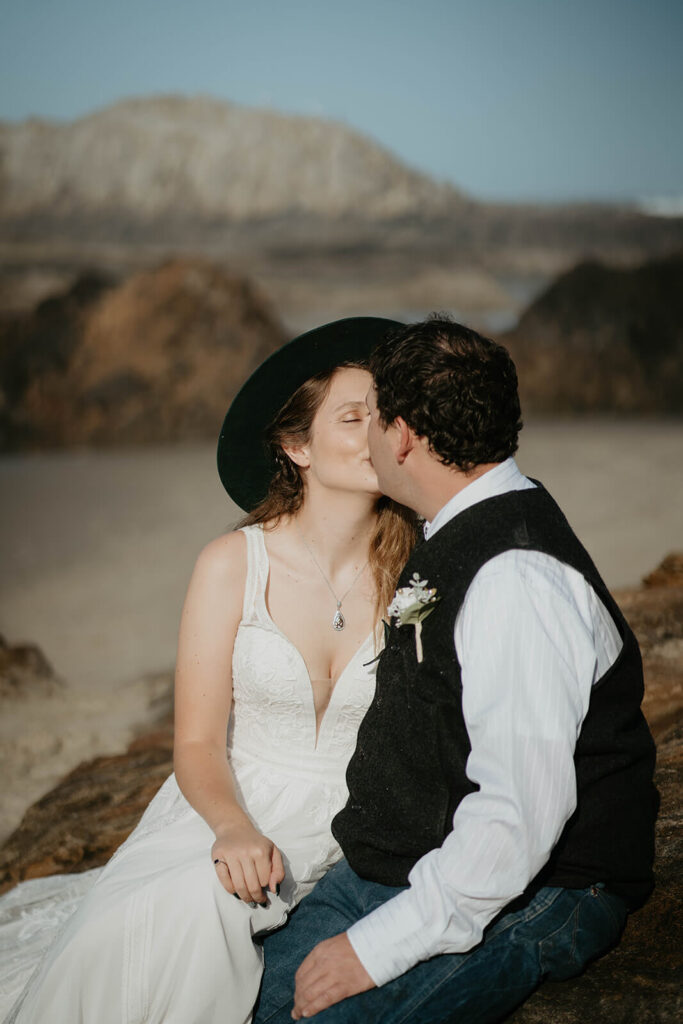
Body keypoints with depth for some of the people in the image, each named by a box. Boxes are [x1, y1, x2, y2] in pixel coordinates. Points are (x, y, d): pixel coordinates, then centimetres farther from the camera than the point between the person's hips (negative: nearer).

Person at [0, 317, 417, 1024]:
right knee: (137, 922, -29)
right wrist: (234, 828, -23)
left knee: (196, 902, -30)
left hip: (353, 827, -1)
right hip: (230, 805, 1)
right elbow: (198, 745, -4)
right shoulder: (233, 565, -4)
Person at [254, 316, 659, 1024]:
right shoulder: (453, 543, 8)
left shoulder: (516, 579, -25)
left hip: (525, 902, -9)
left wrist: (379, 945, -23)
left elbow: (520, 815, -29)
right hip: (404, 871, 9)